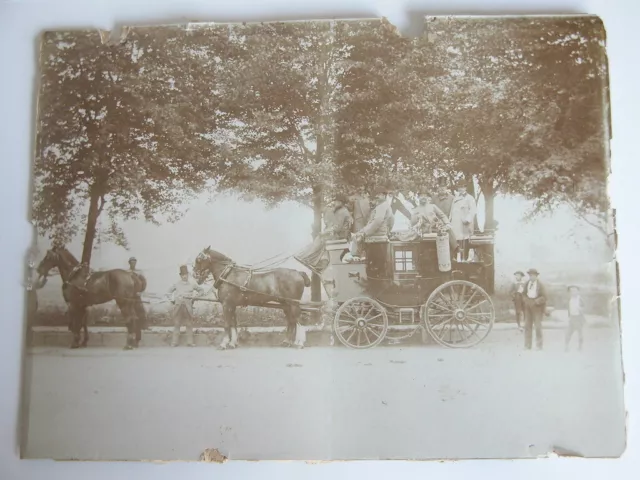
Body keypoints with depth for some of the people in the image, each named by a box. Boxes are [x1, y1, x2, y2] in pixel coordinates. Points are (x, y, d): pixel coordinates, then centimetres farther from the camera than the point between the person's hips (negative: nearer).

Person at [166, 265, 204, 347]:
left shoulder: (192, 284, 5)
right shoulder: (176, 284, 8)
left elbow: (201, 291, 14)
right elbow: (170, 291, 22)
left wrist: (195, 297, 2)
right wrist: (172, 299, 9)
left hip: (188, 306, -1)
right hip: (178, 306, 1)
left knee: (189, 324, 3)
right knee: (176, 324, 4)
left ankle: (190, 342, 11)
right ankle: (174, 342, 10)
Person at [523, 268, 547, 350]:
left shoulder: (540, 285, -4)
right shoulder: (527, 284, 8)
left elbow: (544, 297, -8)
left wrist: (535, 302, -17)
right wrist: (527, 301, -6)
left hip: (537, 307, -4)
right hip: (528, 307, 4)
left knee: (538, 326, -4)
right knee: (527, 326, 2)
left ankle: (539, 346, 6)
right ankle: (527, 345, 7)